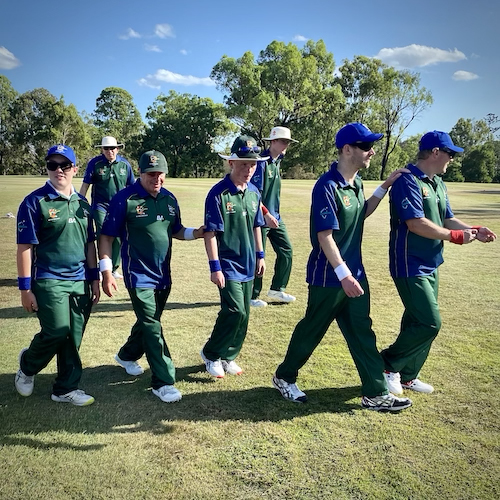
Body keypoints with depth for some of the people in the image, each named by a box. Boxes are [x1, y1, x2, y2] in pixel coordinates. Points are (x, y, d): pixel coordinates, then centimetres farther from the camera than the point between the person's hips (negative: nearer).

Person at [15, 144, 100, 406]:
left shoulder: (82, 203, 11)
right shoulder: (35, 202, -6)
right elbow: (25, 247, -8)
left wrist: (94, 279, 12)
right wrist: (25, 288, -11)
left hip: (80, 283, 5)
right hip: (49, 282, -5)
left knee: (73, 339, 7)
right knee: (56, 333, -11)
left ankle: (66, 389, 22)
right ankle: (27, 365, 21)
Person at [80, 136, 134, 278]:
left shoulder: (124, 164, 1)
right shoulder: (94, 163, -6)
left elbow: (131, 187, 10)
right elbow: (85, 185, 0)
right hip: (100, 206, -3)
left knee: (118, 238, 6)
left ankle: (114, 269, 19)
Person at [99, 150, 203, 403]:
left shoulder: (169, 199, 4)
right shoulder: (124, 199, -13)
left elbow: (176, 230, 14)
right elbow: (107, 236, -11)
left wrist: (195, 233, -6)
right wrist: (106, 271, -16)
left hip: (163, 275, 7)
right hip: (139, 276, -7)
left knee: (149, 321, 21)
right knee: (152, 326, -7)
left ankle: (127, 355, 46)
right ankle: (163, 382, 1)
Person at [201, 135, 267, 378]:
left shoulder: (254, 192, 4)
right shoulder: (218, 194, -16)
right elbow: (210, 233, -16)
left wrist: (260, 255, 16)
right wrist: (215, 267, -17)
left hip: (247, 265, 7)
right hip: (228, 265, -7)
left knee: (243, 315, 11)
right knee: (235, 312, -11)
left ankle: (228, 356, 28)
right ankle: (211, 354, 12)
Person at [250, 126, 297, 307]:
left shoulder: (277, 161, 12)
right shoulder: (261, 162, -15)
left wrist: (275, 214, 15)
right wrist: (266, 214, -20)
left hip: (275, 217, 9)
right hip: (261, 217, -9)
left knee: (286, 251, 9)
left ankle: (276, 290, 22)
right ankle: (252, 296, 13)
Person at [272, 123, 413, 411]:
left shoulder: (356, 182, 7)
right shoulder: (328, 186, -20)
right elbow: (325, 236, -23)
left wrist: (384, 187, 13)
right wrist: (343, 274, -27)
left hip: (354, 272, 8)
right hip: (329, 277, -8)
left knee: (362, 333, 12)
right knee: (312, 330, 7)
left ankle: (376, 393, 21)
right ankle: (285, 377, 29)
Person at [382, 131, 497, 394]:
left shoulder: (438, 184, 13)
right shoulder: (408, 181, -15)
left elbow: (448, 219, 17)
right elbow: (416, 223, -23)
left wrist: (474, 231, -1)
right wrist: (455, 236, -18)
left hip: (430, 265, 10)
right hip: (410, 266, -9)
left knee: (419, 322, 14)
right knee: (429, 323, -11)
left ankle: (407, 377, 27)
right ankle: (388, 365, 8)